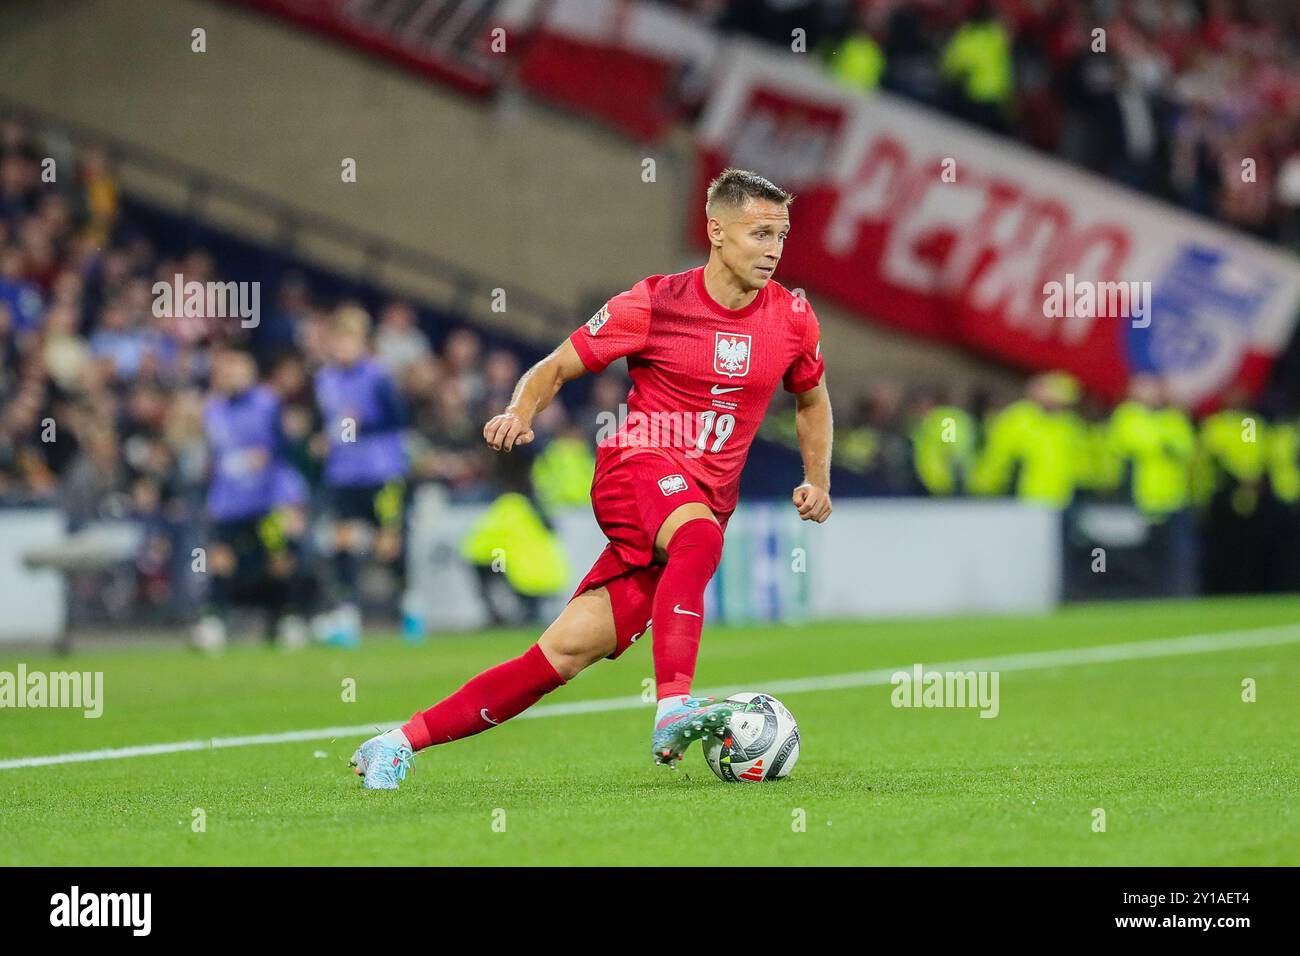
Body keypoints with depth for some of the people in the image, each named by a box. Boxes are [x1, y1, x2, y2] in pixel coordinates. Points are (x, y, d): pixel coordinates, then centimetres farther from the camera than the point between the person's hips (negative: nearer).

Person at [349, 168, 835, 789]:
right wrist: (521, 411, -17)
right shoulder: (654, 305, -5)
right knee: (698, 532, -40)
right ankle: (672, 711, -48)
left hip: (707, 502, 3)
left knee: (567, 651, -6)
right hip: (637, 465, -3)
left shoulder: (792, 319, 5)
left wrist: (817, 482, 11)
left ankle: (399, 744, -3)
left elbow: (812, 400, 25)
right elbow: (555, 368, 4)